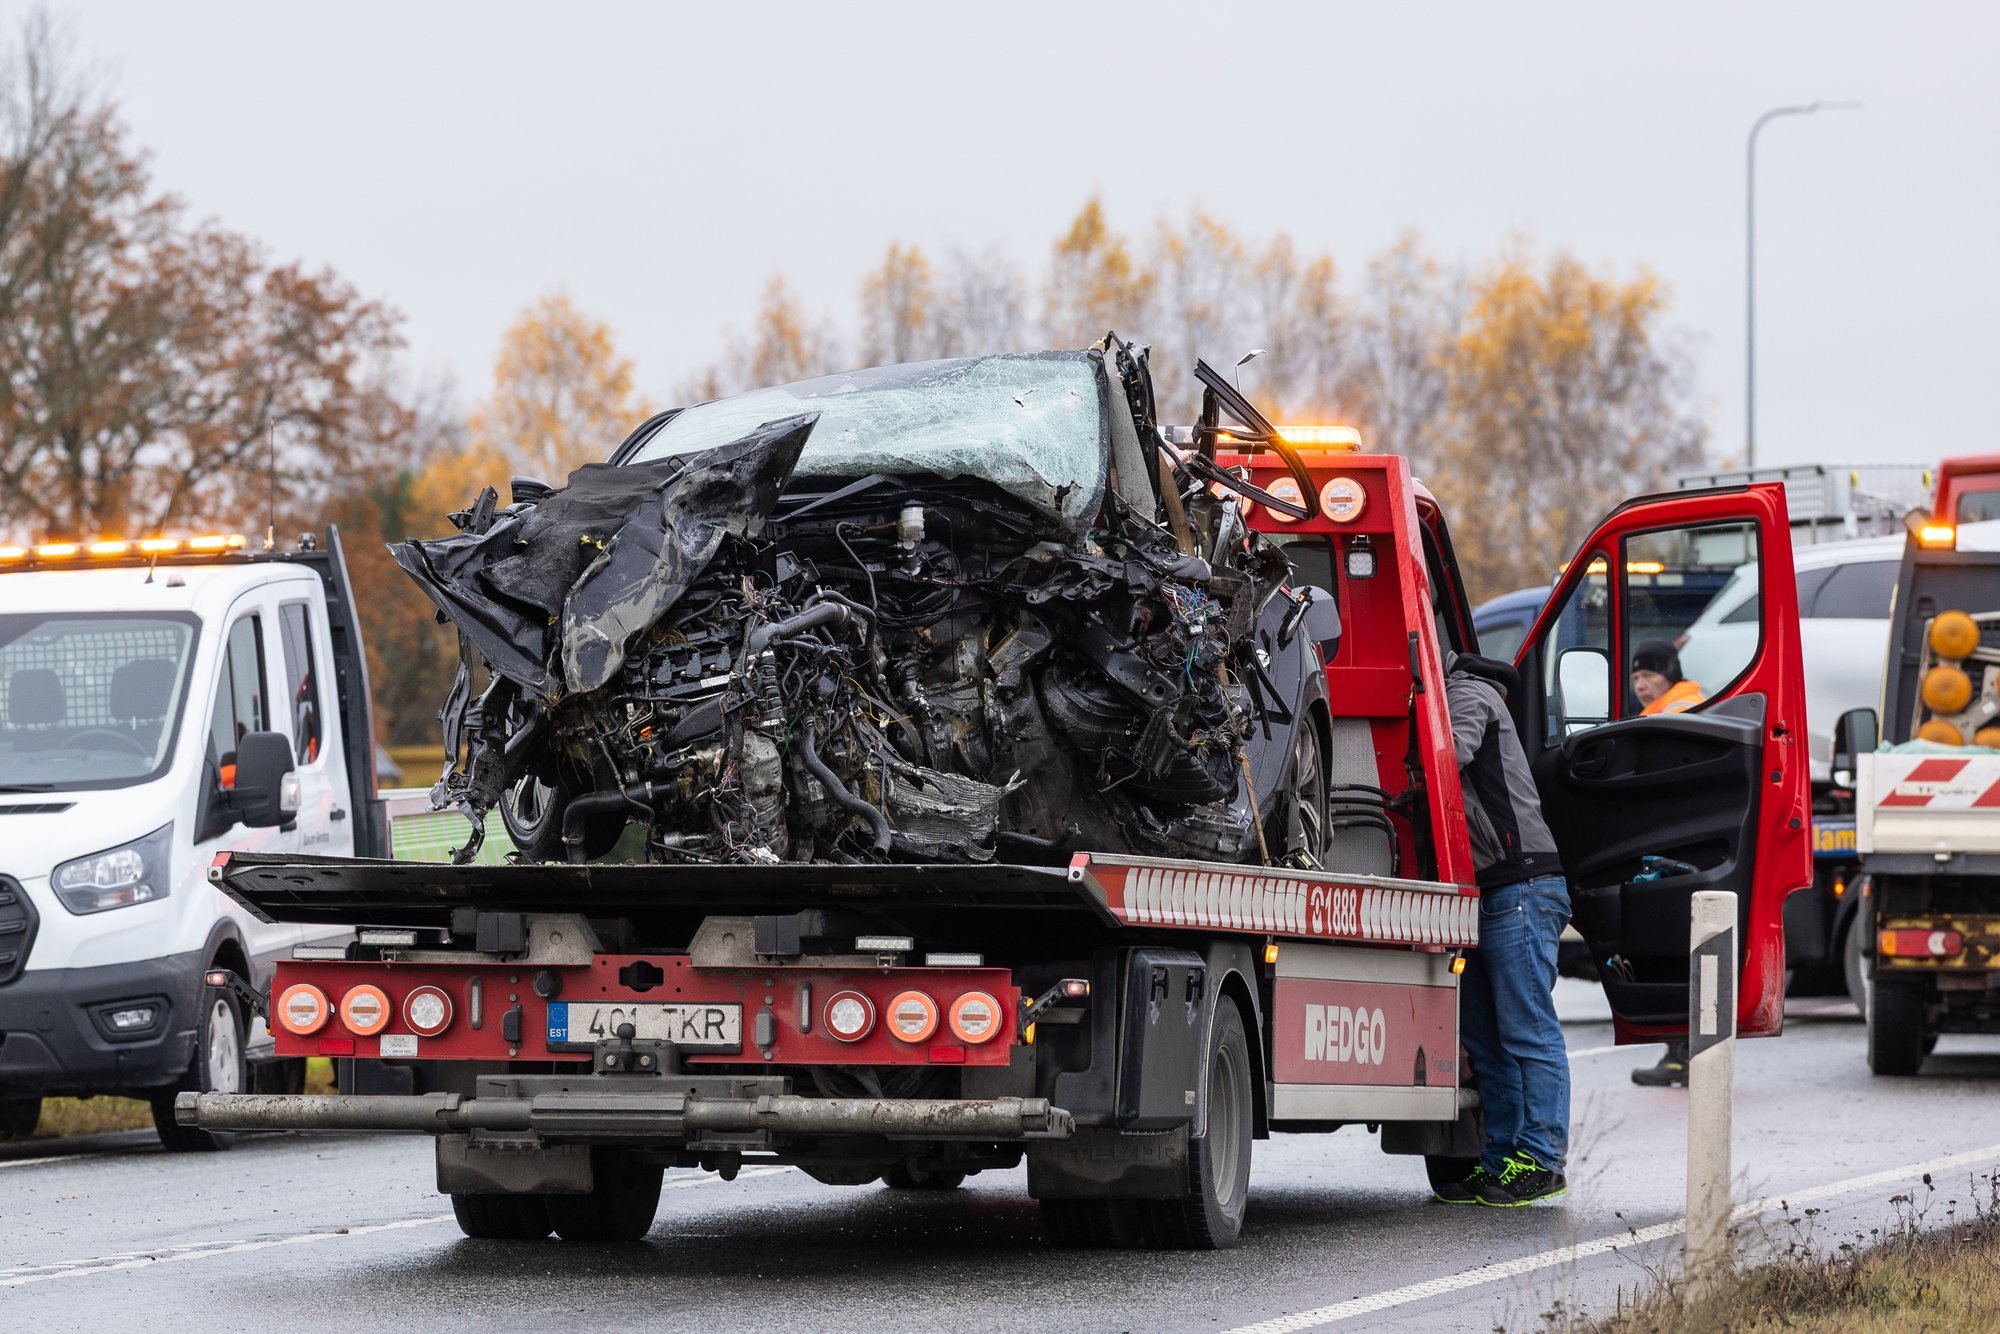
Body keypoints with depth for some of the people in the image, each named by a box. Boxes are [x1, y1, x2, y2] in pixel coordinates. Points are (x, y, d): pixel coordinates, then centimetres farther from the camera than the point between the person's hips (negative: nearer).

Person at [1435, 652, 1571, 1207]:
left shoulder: (1468, 696, -6)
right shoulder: (1443, 700, 25)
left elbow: (1449, 757, -25)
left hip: (1521, 885, -10)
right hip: (1483, 895, 10)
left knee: (1527, 1030, -9)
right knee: (1486, 1038, 9)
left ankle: (1541, 1157, -9)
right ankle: (1501, 1160, 11)